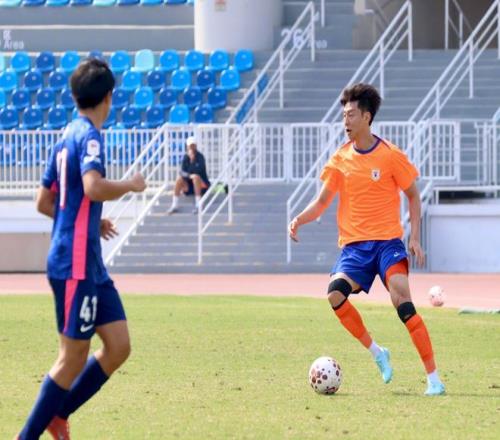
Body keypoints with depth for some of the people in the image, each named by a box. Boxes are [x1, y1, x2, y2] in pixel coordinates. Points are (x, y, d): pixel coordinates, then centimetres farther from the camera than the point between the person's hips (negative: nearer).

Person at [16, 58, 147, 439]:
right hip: (76, 265, -9)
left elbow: (44, 202, 21)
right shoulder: (89, 136, -13)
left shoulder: (68, 138, 14)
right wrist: (131, 185, -15)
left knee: (118, 347, 9)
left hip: (90, 266, 9)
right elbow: (93, 187, -31)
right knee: (73, 359, -3)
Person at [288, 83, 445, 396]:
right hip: (354, 244, 4)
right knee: (335, 294, -23)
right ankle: (377, 353, -2)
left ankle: (433, 377, -16)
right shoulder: (341, 159, 7)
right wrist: (300, 220, -8)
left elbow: (413, 195, 7)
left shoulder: (390, 155, -2)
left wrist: (415, 238, -1)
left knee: (402, 301, -22)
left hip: (387, 241, -3)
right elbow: (323, 201, 11)